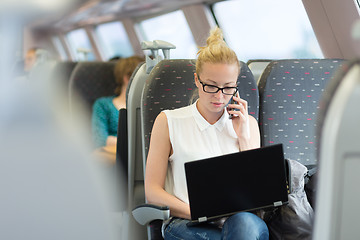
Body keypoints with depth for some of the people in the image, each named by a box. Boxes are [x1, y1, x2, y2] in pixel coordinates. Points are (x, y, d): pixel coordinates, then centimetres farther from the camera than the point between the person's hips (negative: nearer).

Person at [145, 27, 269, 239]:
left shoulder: (247, 123, 19)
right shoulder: (169, 122, 9)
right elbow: (153, 191, 3)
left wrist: (244, 137, 6)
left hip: (243, 219, 3)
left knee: (244, 222, -36)